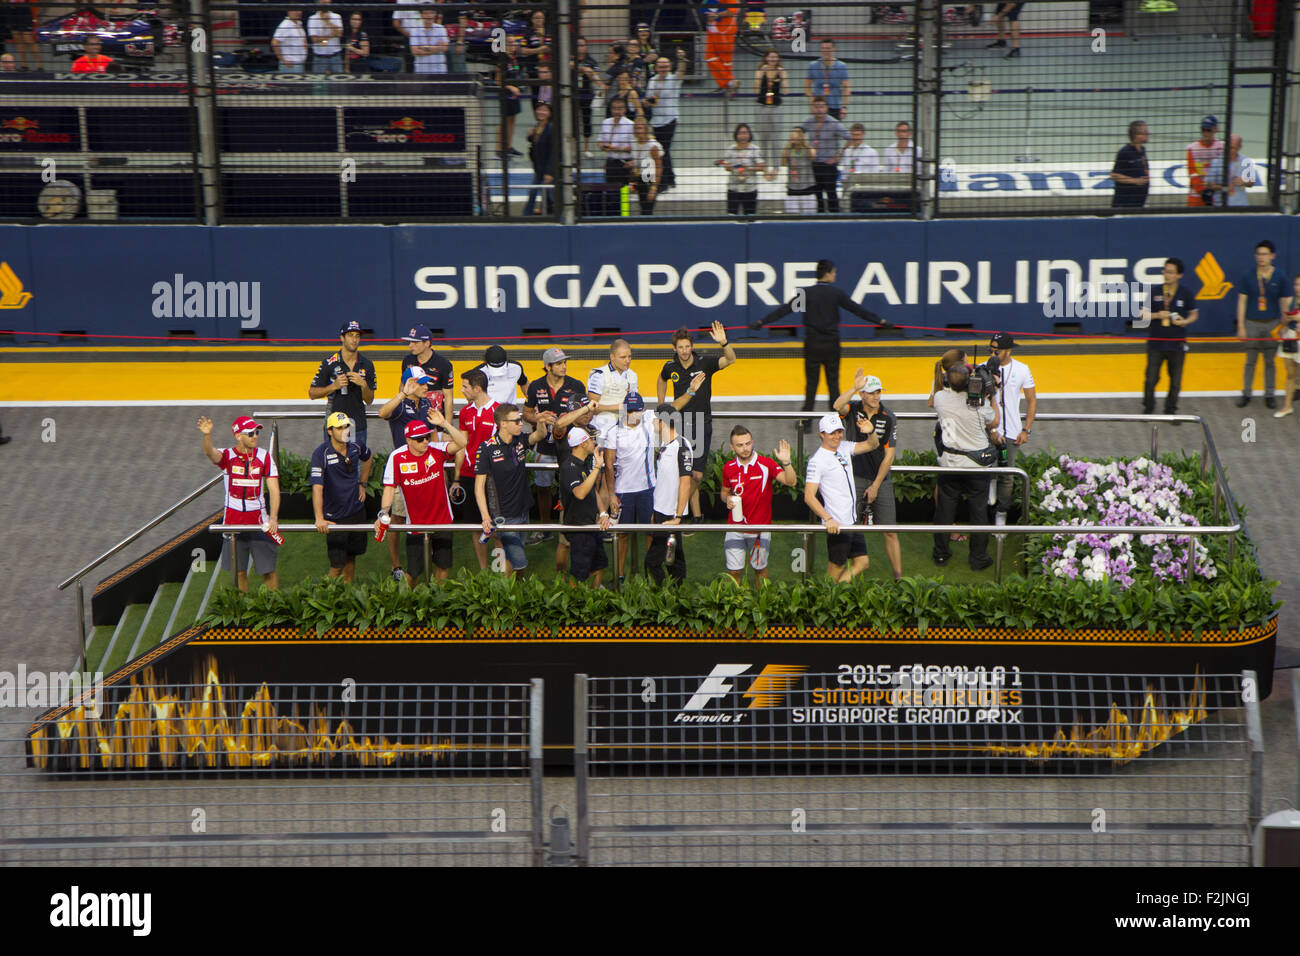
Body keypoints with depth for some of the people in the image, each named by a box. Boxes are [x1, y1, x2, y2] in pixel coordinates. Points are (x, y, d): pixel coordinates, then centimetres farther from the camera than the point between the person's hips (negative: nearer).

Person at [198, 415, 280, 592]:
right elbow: (210, 453, -24)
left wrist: (273, 518, -16)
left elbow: (274, 489, -3)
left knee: (268, 570, 0)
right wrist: (207, 436, -47)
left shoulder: (264, 457, 2)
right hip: (233, 521, 0)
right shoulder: (227, 456, -1)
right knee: (239, 572, 6)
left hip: (259, 521, 0)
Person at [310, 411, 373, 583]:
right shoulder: (321, 453, -19)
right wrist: (319, 518, -37)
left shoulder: (355, 447, -2)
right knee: (337, 565, -8)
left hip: (357, 510, 5)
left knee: (351, 557, 15)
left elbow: (368, 457, 25)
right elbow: (317, 486, -28)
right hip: (335, 517, -5)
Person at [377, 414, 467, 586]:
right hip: (416, 524, -2)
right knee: (414, 571, 1)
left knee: (443, 566, 11)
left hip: (442, 520, 2)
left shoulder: (436, 450, -9)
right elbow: (390, 488, -8)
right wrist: (383, 514, -20)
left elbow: (461, 443, -23)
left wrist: (444, 424, -32)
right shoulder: (397, 457, -11)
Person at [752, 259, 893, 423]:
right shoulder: (837, 294, -6)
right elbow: (858, 310, -3)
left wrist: (761, 322, 2)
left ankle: (806, 421, 1)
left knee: (811, 383, 6)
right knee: (833, 382, 9)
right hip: (831, 345, 0)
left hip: (812, 344, 1)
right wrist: (881, 322, 5)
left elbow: (784, 310, -4)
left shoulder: (806, 294, -4)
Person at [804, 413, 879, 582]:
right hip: (836, 525, -8)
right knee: (836, 568, 0)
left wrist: (871, 431, -4)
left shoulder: (844, 449, 8)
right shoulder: (817, 460, -14)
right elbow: (809, 497, -19)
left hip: (852, 522, 8)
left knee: (862, 562, 9)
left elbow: (872, 445, 20)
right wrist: (828, 519, -30)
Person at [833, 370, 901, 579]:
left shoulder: (889, 418, -3)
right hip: (855, 477, -1)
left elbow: (889, 455, -3)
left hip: (881, 480, 1)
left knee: (890, 532, 0)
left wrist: (875, 485, -6)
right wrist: (855, 387, -39)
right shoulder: (853, 408, -2)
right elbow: (838, 406, -27)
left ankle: (899, 578, 2)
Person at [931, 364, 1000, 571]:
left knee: (945, 507, 16)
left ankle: (941, 554, 26)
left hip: (949, 461, 2)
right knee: (978, 511, 10)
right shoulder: (979, 402, -20)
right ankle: (978, 558, 16)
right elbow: (994, 423, -1)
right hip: (977, 463, -2)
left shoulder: (940, 398, -12)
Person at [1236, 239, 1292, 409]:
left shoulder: (1279, 277, 0)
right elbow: (1242, 301, 1)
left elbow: (1285, 302, 4)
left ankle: (1269, 395, 16)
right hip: (1252, 323, 0)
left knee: (1270, 361, 7)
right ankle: (1246, 394, 13)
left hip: (1272, 324, 0)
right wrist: (1241, 326, -3)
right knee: (1250, 361, 5)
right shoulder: (1248, 277, -1)